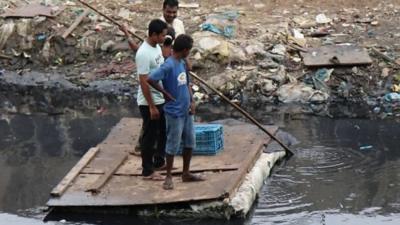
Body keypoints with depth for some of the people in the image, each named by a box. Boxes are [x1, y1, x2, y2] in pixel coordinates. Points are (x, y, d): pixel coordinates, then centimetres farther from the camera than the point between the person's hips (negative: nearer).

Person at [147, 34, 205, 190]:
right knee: (173, 145, 1)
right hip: (174, 112, -8)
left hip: (186, 111, 8)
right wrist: (166, 93, -16)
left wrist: (191, 102, 3)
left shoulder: (182, 63, 7)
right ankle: (168, 177, 12)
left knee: (189, 142, 15)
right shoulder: (168, 66, -20)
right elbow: (150, 80, -28)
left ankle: (186, 174, 27)